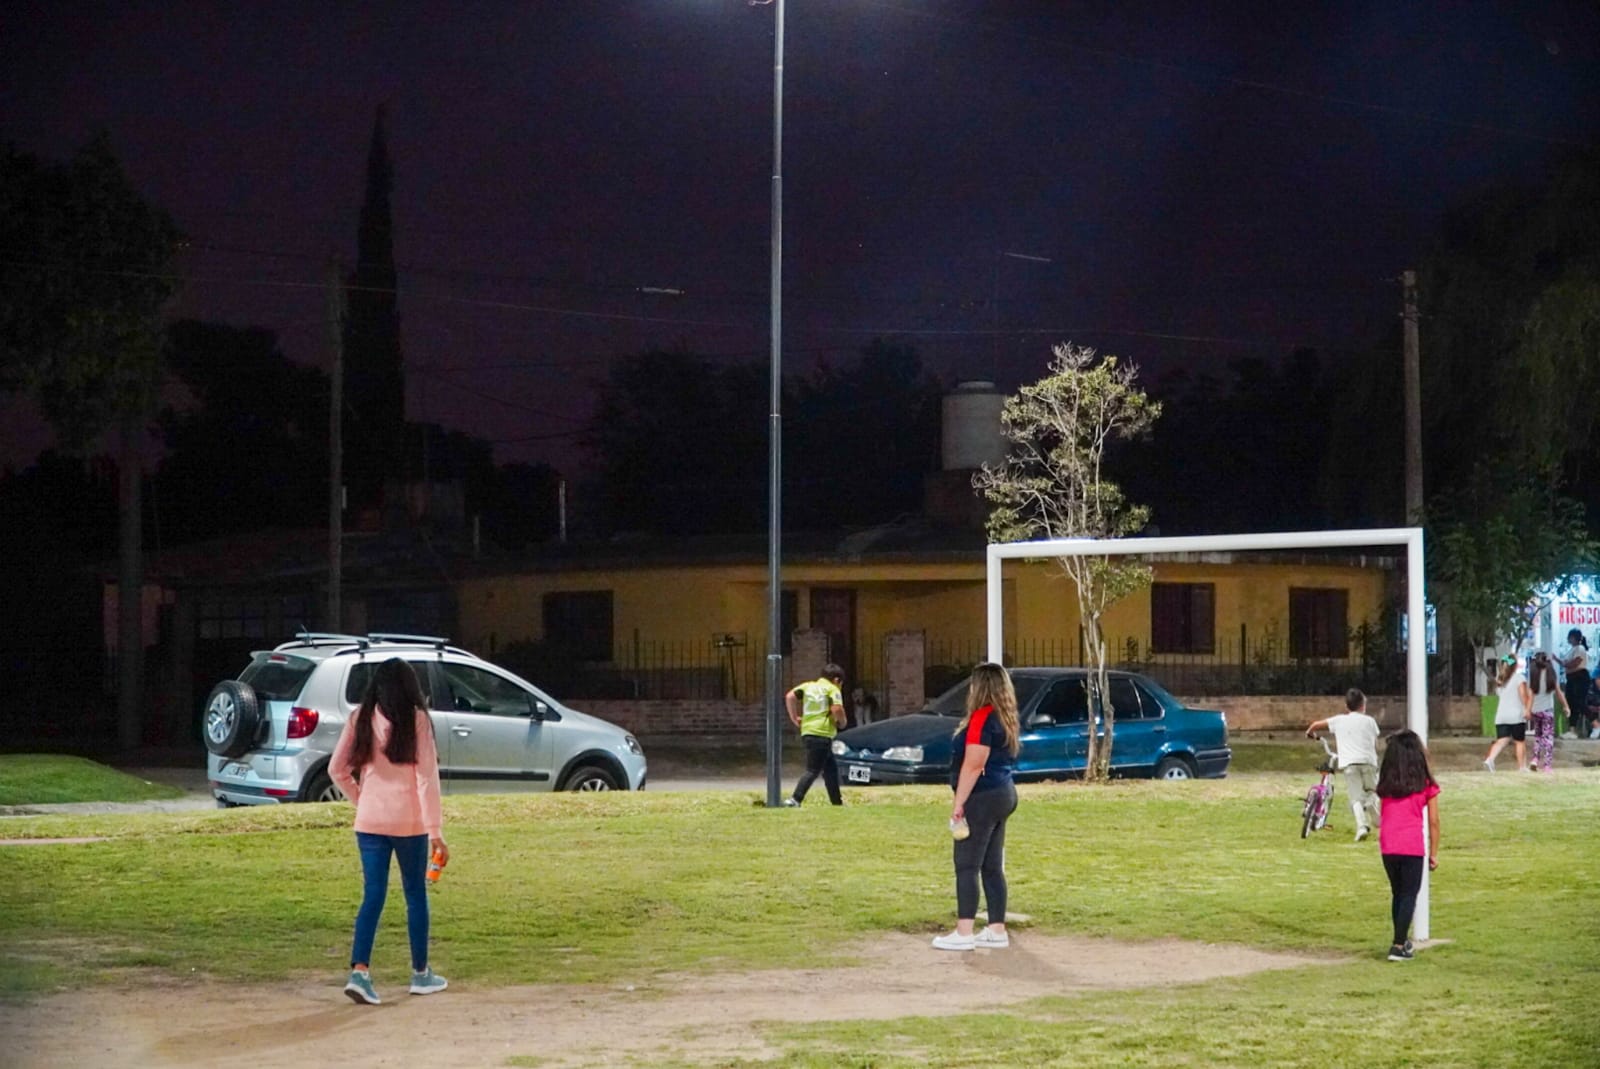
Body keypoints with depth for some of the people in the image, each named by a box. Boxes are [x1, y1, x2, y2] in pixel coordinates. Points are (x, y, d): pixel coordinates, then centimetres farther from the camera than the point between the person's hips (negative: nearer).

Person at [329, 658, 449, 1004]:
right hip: (409, 821, -3)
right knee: (416, 895, 11)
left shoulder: (361, 719, 3)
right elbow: (427, 776, -10)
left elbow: (337, 769, 5)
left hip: (370, 821, 3)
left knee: (373, 895, 4)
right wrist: (435, 831, -8)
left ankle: (359, 972, -11)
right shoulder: (416, 719, -7)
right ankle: (420, 974, 20)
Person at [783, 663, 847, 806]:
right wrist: (841, 722, 4)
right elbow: (837, 709, -15)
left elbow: (790, 697, 3)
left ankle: (837, 802, 22)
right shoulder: (832, 689, 0)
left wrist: (794, 717, 10)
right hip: (822, 734, -7)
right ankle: (795, 800, -23)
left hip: (806, 732, 7)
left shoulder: (808, 686, 16)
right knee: (813, 770, -10)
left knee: (831, 767, 18)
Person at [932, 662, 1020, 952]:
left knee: (967, 866, -7)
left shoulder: (982, 717, -15)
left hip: (983, 798, -10)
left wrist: (959, 803, -18)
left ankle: (963, 934, -8)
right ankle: (997, 931, 13)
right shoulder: (1006, 719, 14)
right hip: (1003, 795, 10)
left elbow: (973, 765, -19)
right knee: (992, 867, 12)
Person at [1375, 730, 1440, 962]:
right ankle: (1398, 946, -5)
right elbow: (1433, 822, 2)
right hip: (1412, 846, -4)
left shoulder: (1386, 784, 10)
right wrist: (1434, 853, 8)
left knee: (1397, 893, 19)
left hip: (1387, 846, 4)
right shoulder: (1426, 784, 1)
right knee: (1409, 895, 2)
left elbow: (1381, 817, 5)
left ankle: (1401, 940, 29)